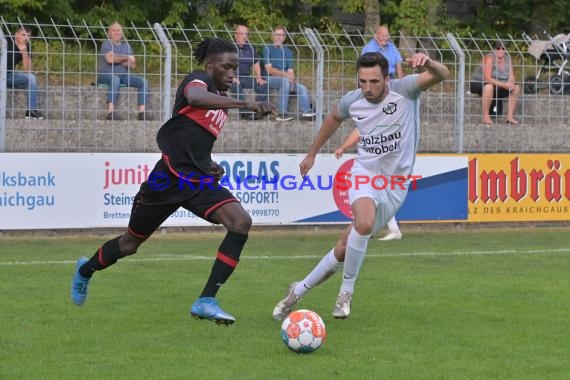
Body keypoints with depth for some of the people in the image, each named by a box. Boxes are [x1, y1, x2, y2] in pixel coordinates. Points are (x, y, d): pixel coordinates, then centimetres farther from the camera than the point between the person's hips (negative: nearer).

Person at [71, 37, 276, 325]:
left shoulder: (221, 100, 17)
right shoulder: (199, 79, -7)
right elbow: (194, 97, -35)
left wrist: (210, 166, 12)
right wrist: (245, 104, -45)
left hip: (199, 182, 7)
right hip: (170, 176, -7)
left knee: (241, 222, -19)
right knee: (131, 243, 10)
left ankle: (206, 301, -20)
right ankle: (86, 269, 44)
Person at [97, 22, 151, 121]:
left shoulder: (126, 45, 16)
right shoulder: (106, 44, 0)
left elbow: (132, 65, 4)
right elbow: (110, 59, -19)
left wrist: (118, 60, -10)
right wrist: (127, 58, -9)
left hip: (123, 75, 6)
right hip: (106, 74, -6)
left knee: (143, 82, -14)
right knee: (115, 79, -40)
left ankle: (142, 113, -23)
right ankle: (110, 112, -45)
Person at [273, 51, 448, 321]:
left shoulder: (404, 90, -13)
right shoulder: (352, 101, -4)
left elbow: (441, 75, -30)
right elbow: (334, 118, 20)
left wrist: (428, 64, -53)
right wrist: (312, 153, 28)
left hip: (396, 184, 0)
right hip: (364, 174, 0)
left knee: (347, 247, 1)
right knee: (365, 222, -32)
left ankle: (299, 291, 19)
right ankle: (346, 292, -13)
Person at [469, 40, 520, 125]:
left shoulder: (507, 58, -1)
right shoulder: (489, 58, -21)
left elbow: (511, 77, -3)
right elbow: (487, 78, -29)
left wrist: (510, 84, -27)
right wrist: (503, 84, -35)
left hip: (498, 87, 7)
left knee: (516, 88, -6)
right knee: (489, 87, -40)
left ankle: (510, 117, -5)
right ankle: (486, 117, -34)